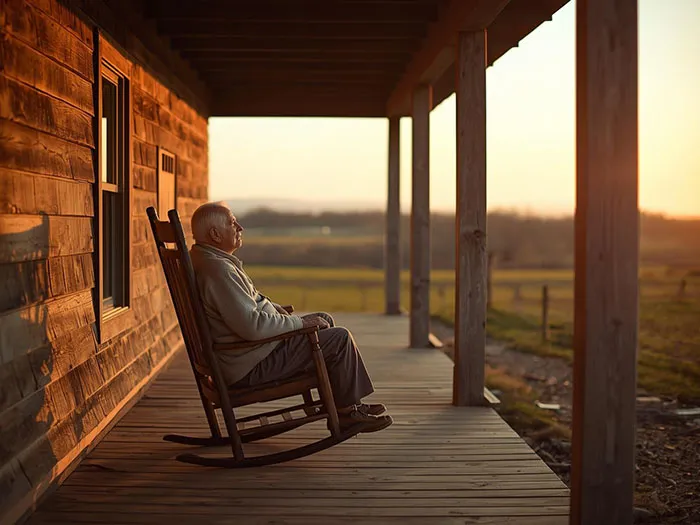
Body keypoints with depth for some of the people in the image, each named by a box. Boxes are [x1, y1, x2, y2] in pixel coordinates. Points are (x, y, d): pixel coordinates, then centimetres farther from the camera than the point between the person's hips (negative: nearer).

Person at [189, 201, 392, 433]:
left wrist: (277, 310, 9)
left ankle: (348, 401, 23)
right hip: (250, 366, -11)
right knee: (340, 339, -9)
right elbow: (252, 325, -30)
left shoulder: (203, 258, 8)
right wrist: (300, 323, -18)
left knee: (324, 320, 19)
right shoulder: (218, 269, -26)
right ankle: (347, 410, 10)